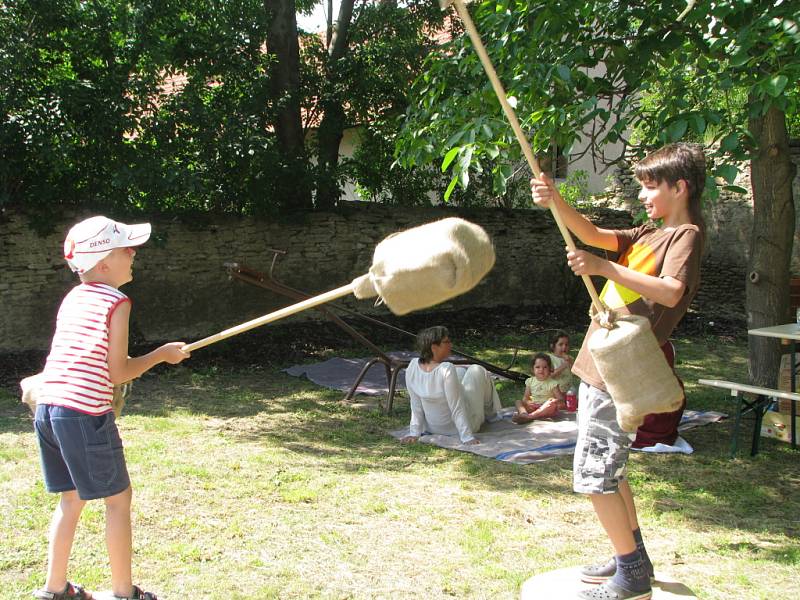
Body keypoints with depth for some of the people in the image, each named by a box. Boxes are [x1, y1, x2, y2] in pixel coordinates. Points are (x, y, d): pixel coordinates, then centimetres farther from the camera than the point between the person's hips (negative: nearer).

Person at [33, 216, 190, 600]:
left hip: (48, 407, 8)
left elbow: (76, 357, 15)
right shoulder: (116, 302, -9)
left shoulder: (72, 298, 13)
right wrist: (162, 355, 0)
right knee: (118, 499, 7)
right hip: (85, 413, -8)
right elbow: (118, 373, -11)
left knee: (71, 498, 21)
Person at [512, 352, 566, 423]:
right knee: (519, 402, -14)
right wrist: (528, 402, -15)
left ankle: (530, 416, -47)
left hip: (546, 409, -3)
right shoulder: (530, 381, 9)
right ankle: (524, 414, -48)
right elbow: (525, 398, 10)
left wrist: (555, 401, -29)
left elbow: (561, 399, -4)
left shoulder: (552, 383, 0)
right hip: (533, 407, 4)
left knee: (553, 404, -34)